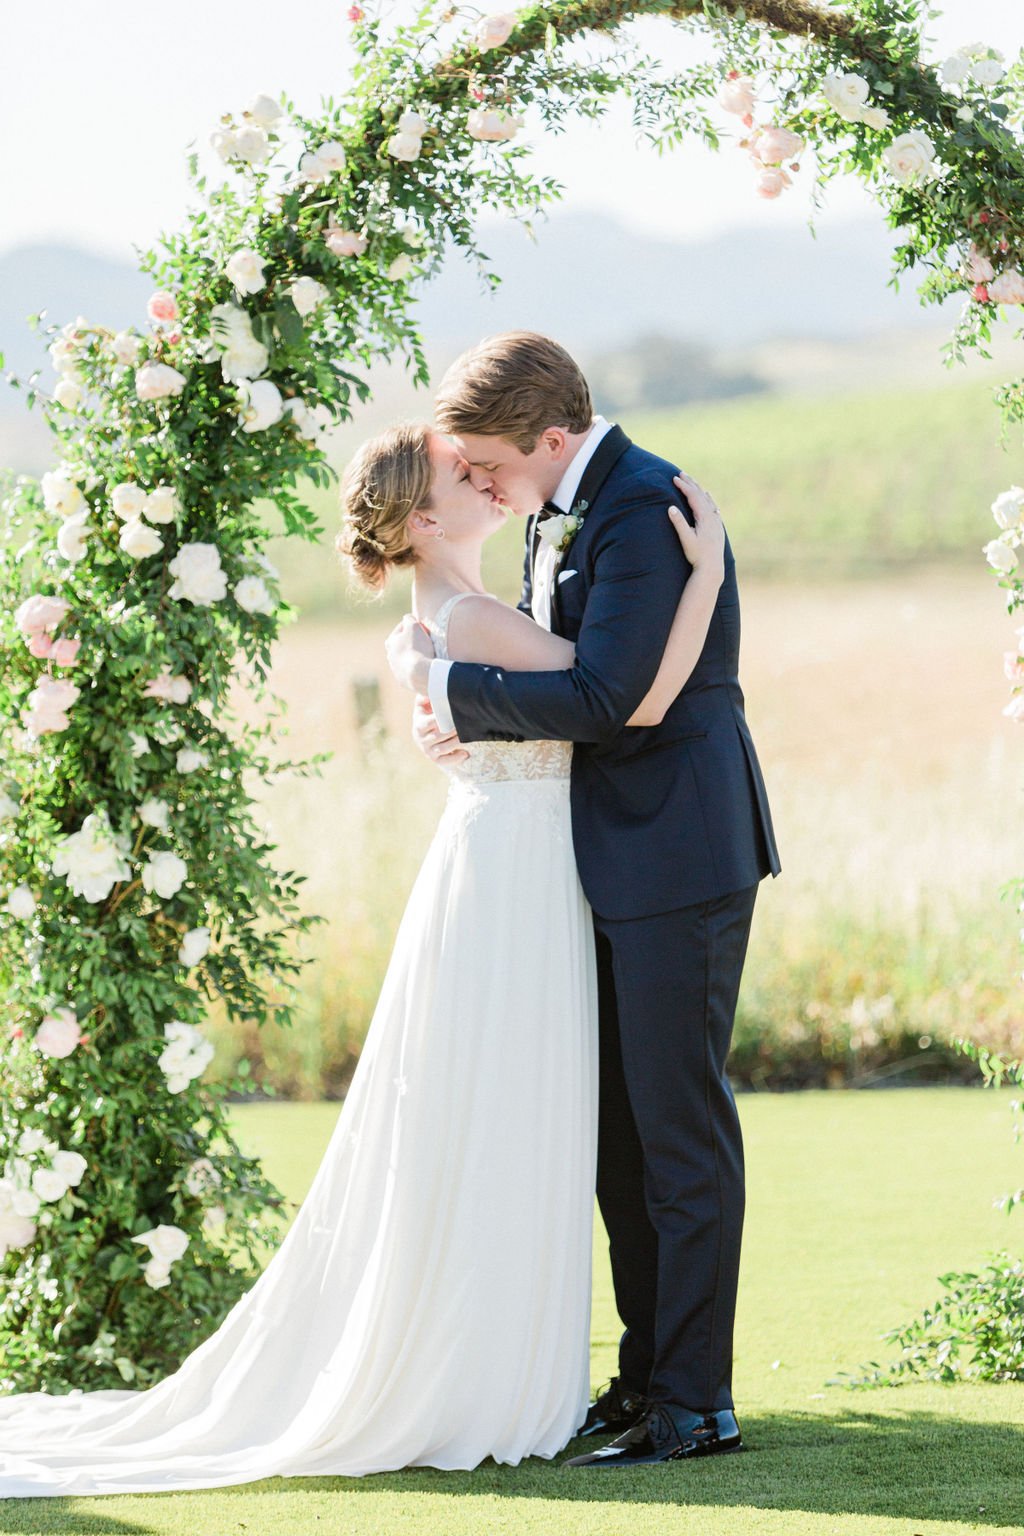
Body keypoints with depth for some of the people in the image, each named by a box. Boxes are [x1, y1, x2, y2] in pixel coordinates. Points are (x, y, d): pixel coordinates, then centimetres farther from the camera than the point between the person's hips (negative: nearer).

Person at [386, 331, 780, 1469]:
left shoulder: (643, 511, -19)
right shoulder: (559, 510, 12)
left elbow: (600, 697, -24)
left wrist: (444, 682, -14)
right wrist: (474, 718, -4)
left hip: (677, 857, -10)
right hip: (616, 861, 10)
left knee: (679, 1133, -5)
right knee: (618, 1134, 13)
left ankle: (695, 1405, 1)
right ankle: (647, 1376, 22)